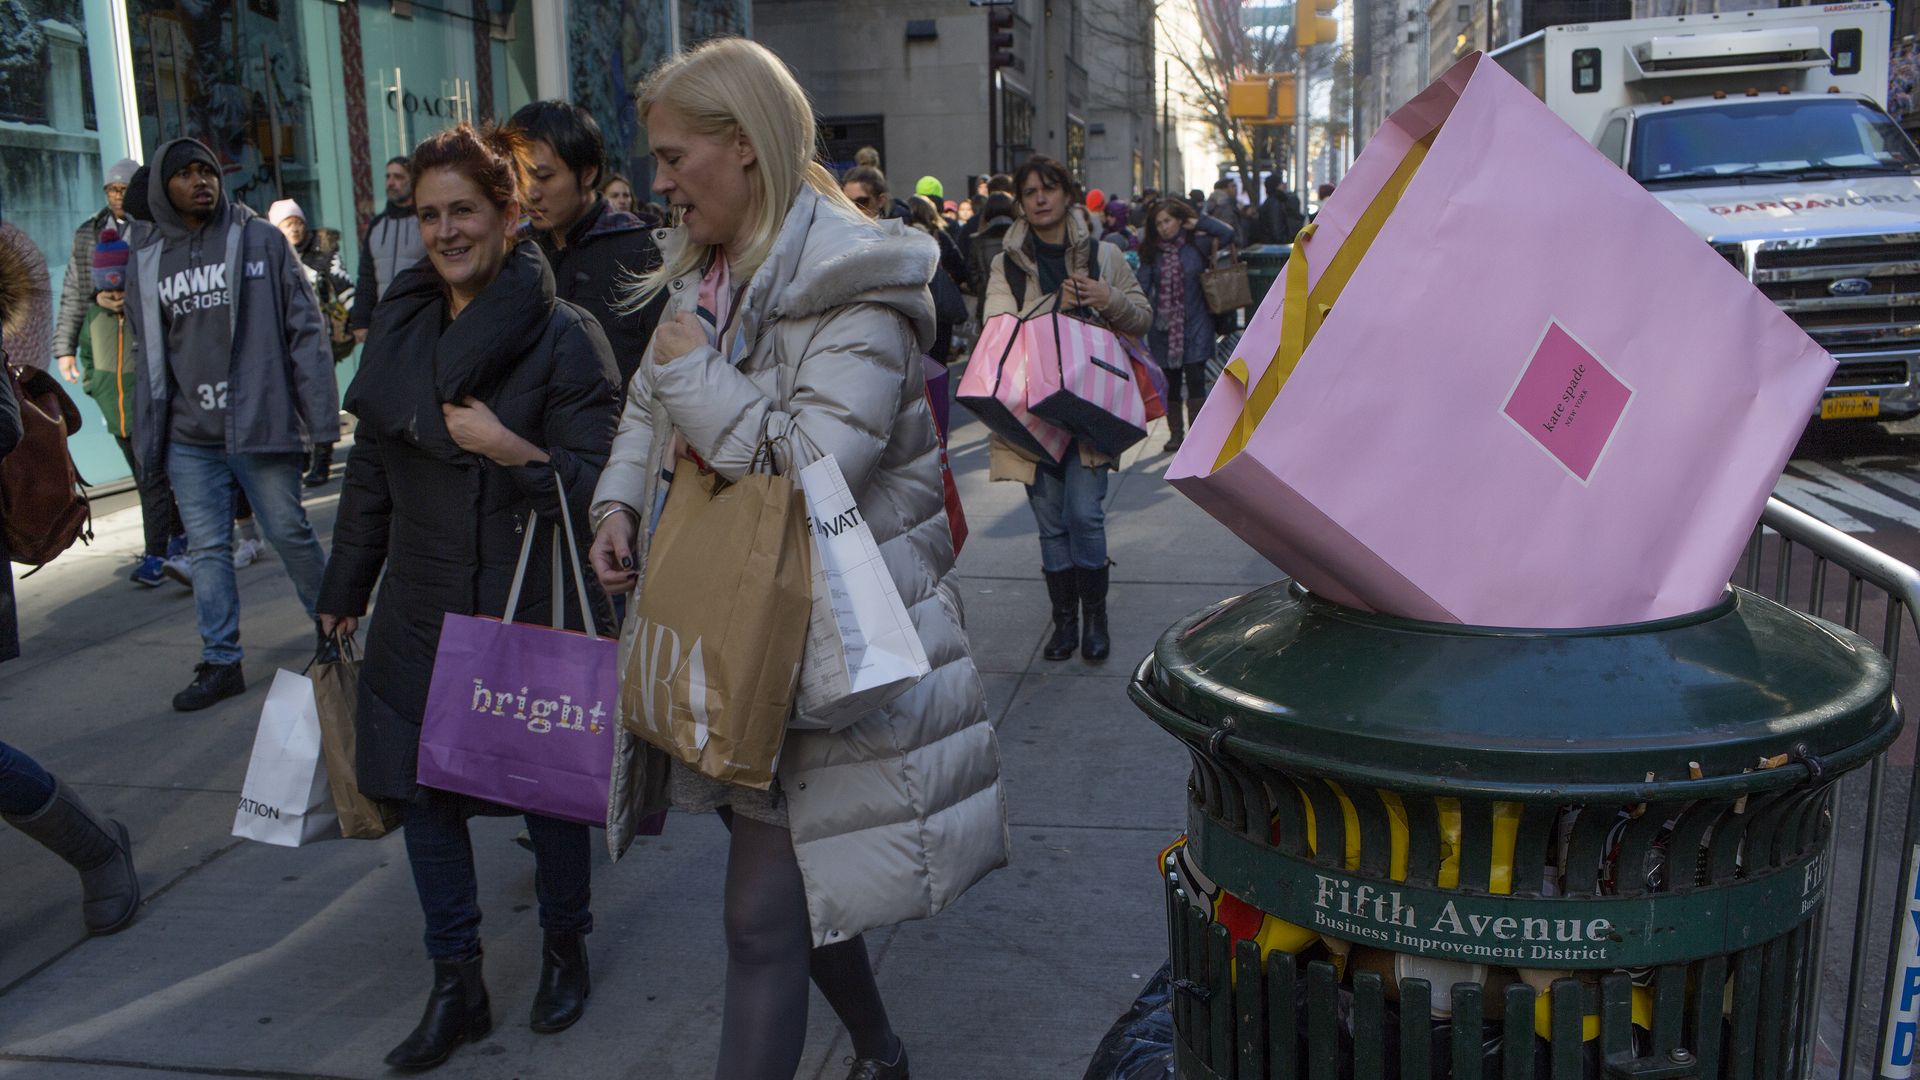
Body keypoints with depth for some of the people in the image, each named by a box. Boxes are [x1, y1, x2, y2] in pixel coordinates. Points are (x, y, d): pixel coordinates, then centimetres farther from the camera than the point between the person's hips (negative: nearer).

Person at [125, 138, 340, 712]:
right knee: (207, 547, 7)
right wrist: (151, 437, 7)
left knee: (290, 533, 4)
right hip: (188, 438, 4)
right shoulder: (146, 260, 9)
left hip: (261, 427, -3)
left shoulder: (261, 240, -1)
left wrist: (320, 420, -9)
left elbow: (306, 330, -3)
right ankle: (220, 662, 15)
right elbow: (149, 354, 12)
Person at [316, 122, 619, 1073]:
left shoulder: (563, 335, -11)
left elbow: (599, 483, -13)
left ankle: (564, 948, 35)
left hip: (534, 608, -5)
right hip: (421, 610, 5)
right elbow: (370, 470, 15)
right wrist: (343, 590, 19)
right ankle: (456, 987, 26)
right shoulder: (399, 327, 7)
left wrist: (514, 451, -28)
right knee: (422, 789, 9)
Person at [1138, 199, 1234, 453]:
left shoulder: (1197, 244, -1)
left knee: (1195, 379, -8)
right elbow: (1143, 287, 1)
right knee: (1170, 382, 9)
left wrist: (1198, 222, -7)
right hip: (1164, 327, 3)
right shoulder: (1152, 251, 5)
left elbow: (1228, 233, -12)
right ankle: (1176, 433, 21)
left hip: (1194, 326, -2)